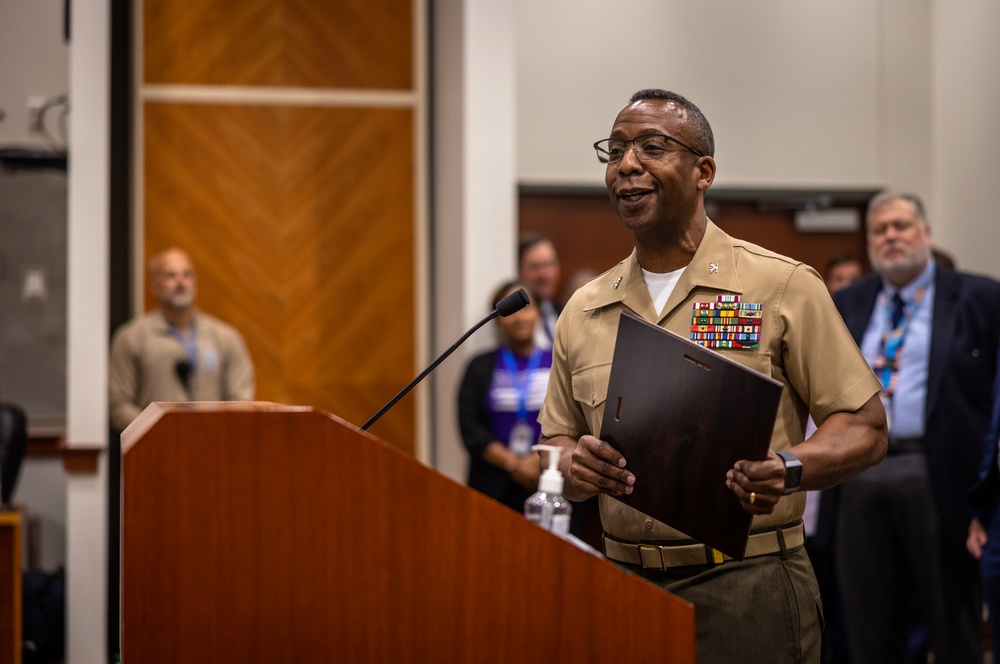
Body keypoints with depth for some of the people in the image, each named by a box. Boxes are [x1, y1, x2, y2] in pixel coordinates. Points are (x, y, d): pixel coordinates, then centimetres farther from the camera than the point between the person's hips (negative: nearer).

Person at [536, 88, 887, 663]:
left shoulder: (784, 288, -2)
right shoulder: (584, 311, 11)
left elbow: (865, 426, -3)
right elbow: (557, 440, 16)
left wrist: (788, 469, -22)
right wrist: (572, 463, -8)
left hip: (746, 587, -4)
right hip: (625, 585, 4)